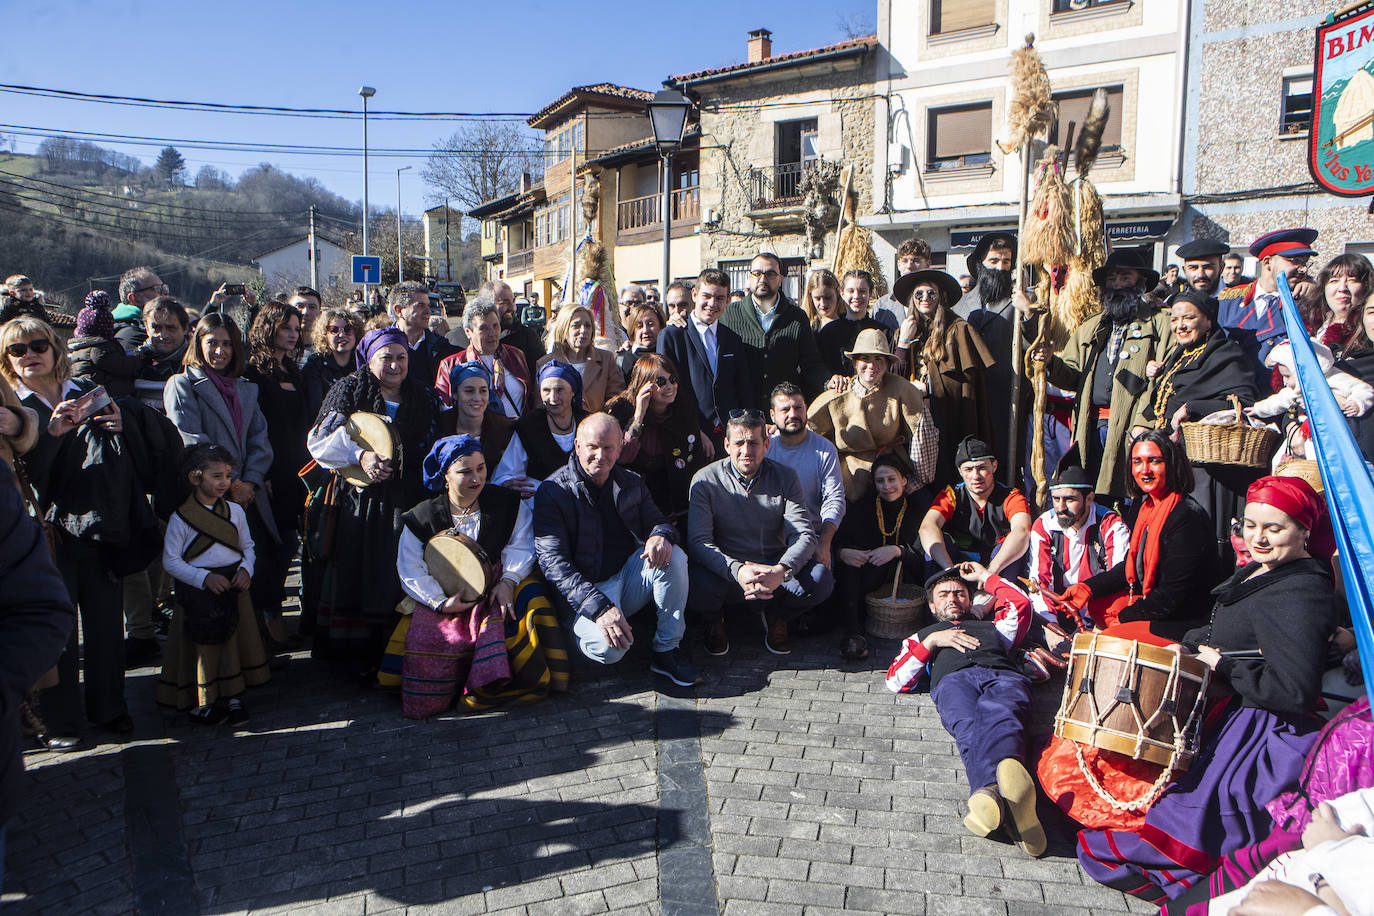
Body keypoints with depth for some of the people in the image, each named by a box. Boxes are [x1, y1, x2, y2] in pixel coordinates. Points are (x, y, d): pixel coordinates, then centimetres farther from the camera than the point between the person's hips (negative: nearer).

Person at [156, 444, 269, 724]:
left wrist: (245, 570, -8)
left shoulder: (235, 511, 5)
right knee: (202, 647, 0)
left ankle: (233, 696, 19)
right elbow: (170, 560, -8)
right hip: (198, 592, -4)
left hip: (234, 587, 4)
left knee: (236, 642, 6)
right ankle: (202, 701, 15)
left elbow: (248, 547, 12)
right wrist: (204, 577, -18)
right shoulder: (181, 518, -8)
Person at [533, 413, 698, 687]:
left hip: (630, 576, 6)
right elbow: (552, 562, -17)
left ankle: (668, 649, -12)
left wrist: (661, 535, -18)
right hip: (585, 591, -5)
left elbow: (657, 521, 12)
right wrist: (599, 607, -30)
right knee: (609, 648, -34)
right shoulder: (553, 491, -10)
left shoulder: (631, 482, 7)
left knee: (673, 556, -23)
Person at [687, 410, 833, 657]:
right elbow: (699, 541, -17)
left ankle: (775, 616, 9)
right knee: (697, 587, -35)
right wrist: (738, 571, -36)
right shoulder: (705, 481, -9)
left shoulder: (786, 478, -3)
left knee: (820, 580, -26)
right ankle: (714, 621, 6)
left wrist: (781, 571, -33)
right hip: (725, 570, -2)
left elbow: (805, 535, -11)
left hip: (774, 569, 2)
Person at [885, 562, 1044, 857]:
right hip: (954, 680, -1)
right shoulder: (922, 636, 43)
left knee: (999, 715, -40)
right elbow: (896, 681, 25)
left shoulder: (992, 628, 48)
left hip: (1004, 676, 1)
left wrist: (985, 576, 44)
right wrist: (932, 641, 15)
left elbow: (1021, 604, 29)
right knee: (969, 725, -40)